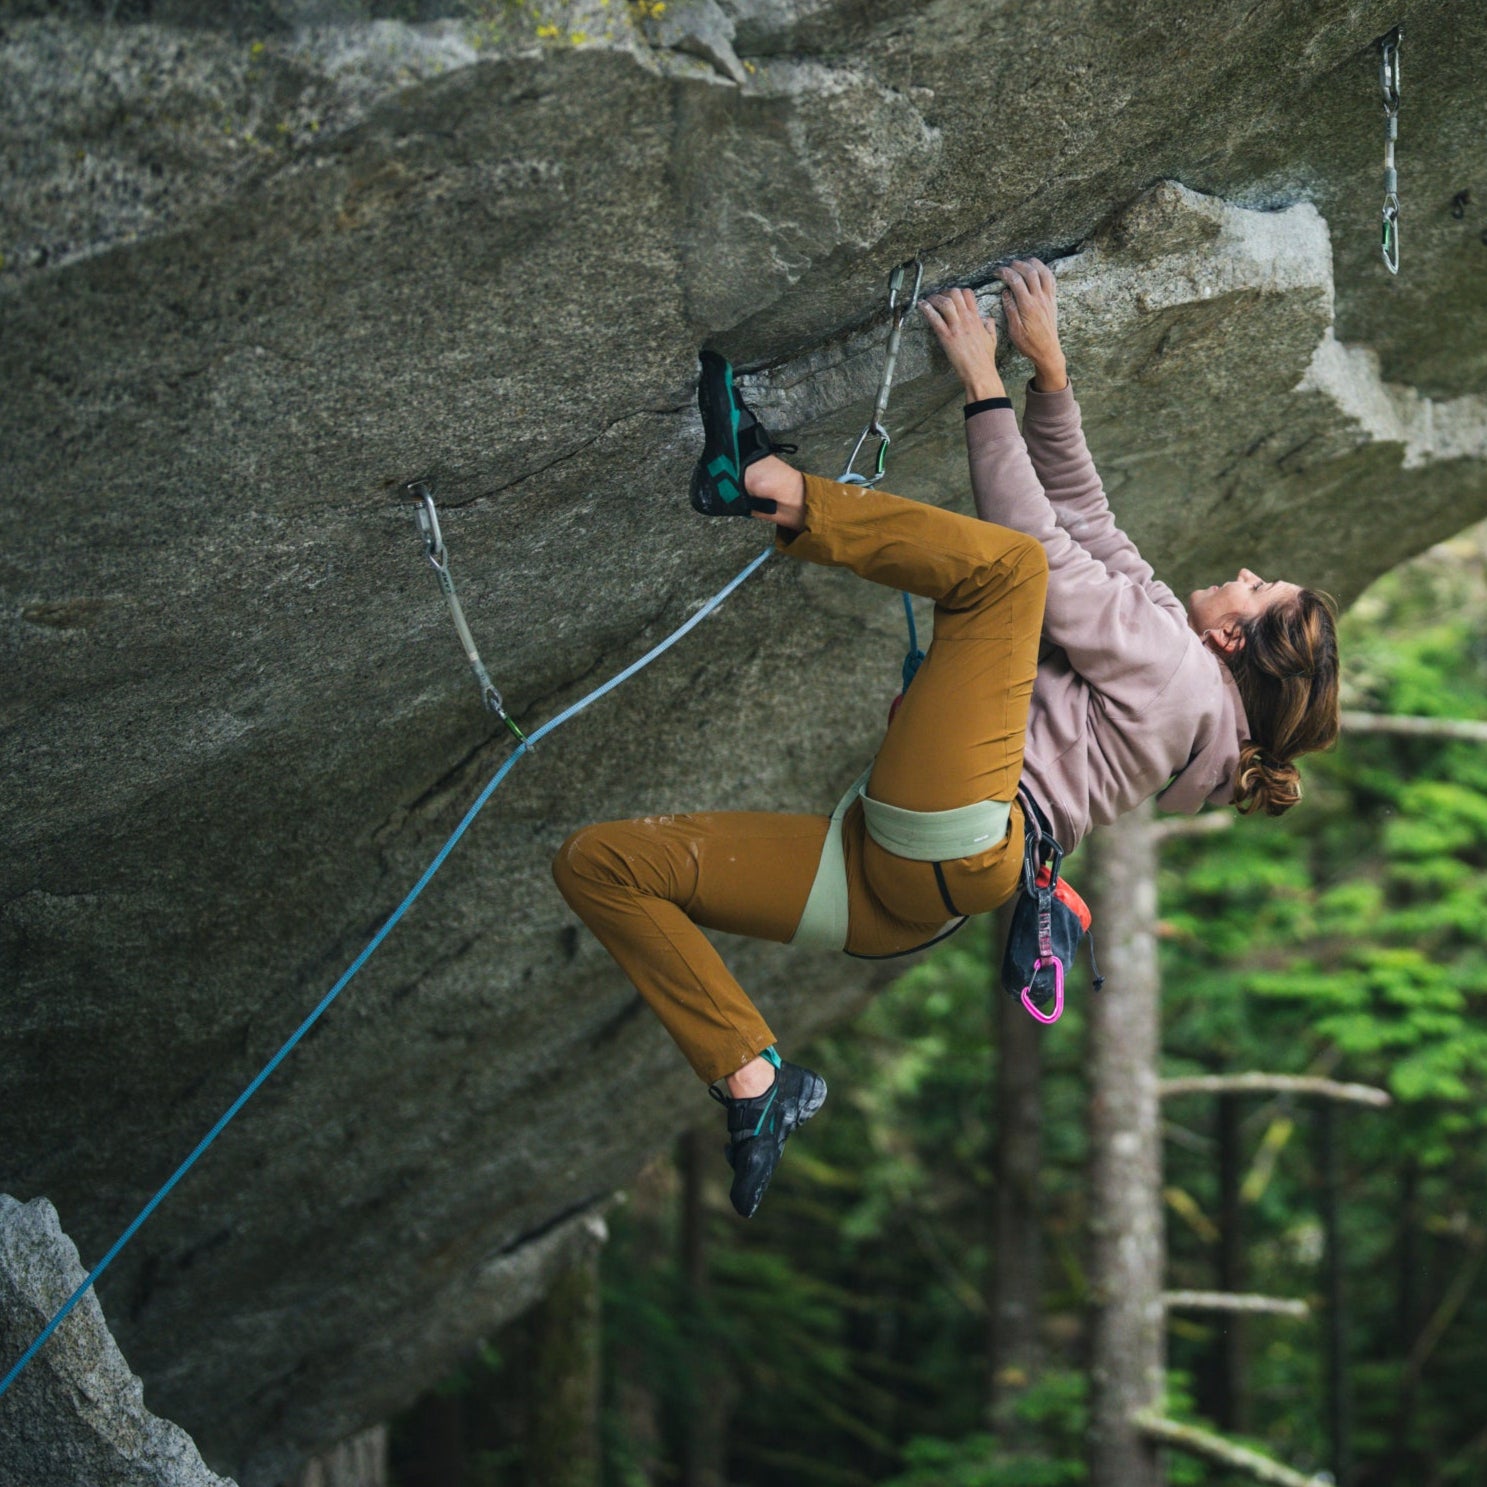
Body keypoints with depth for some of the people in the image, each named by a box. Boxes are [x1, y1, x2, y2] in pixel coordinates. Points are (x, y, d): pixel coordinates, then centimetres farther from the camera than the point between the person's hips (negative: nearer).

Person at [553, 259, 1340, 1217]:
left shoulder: (1183, 672, 1)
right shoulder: (1170, 652, 26)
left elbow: (1046, 547, -1)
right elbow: (1084, 512, 27)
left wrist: (986, 390, 3)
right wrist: (1050, 373, 20)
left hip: (957, 845, -9)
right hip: (899, 899, 9)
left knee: (1003, 563, -16)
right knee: (598, 862, 4)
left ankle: (767, 487, -9)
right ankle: (755, 1078, -6)